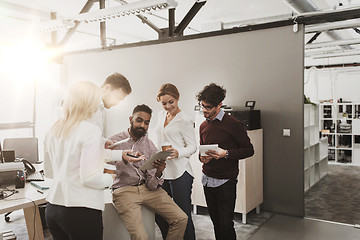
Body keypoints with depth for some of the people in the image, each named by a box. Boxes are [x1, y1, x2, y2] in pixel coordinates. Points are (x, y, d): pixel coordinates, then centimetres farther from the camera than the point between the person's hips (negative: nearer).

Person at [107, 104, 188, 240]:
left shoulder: (150, 146, 6)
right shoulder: (114, 142, -2)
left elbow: (152, 185, 1)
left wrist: (158, 173, -21)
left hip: (146, 188, 4)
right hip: (124, 190, -4)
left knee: (181, 219, -8)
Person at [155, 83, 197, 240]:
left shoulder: (185, 120, -7)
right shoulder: (161, 116, 14)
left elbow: (192, 147, -7)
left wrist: (178, 153, -25)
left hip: (180, 173, -7)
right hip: (162, 171, 7)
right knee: (159, 214, 13)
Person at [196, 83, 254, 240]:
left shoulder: (233, 124, -11)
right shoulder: (203, 126, 9)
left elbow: (249, 150, -9)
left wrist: (226, 154, -22)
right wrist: (202, 157, -1)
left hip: (225, 181, -6)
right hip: (207, 179, 6)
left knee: (226, 224, -1)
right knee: (215, 221, 15)